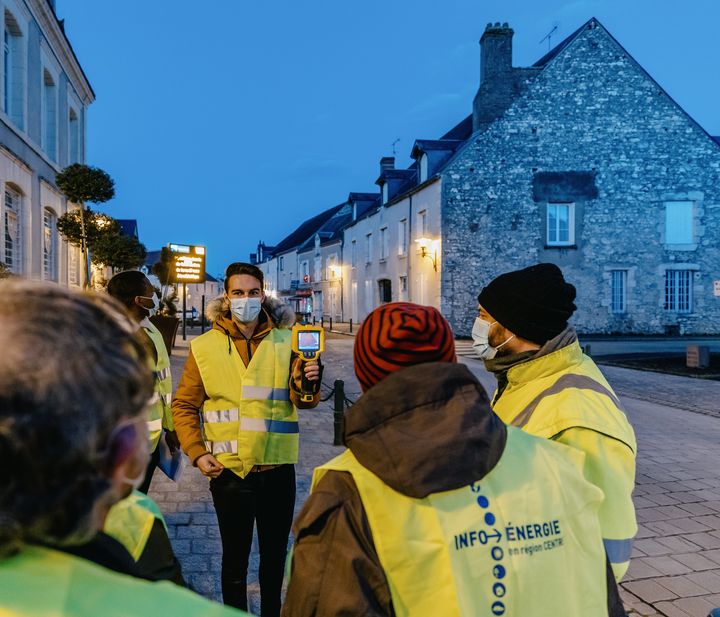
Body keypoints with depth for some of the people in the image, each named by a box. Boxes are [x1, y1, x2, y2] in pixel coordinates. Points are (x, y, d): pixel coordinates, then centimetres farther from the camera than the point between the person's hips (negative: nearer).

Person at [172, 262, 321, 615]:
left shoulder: (285, 341, -1)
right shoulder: (204, 347, -3)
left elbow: (303, 402, -3)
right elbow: (184, 406, 2)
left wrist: (305, 385, -25)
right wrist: (197, 452, -9)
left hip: (278, 469, 2)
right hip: (229, 470, -1)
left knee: (275, 553, 19)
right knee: (235, 557, 14)